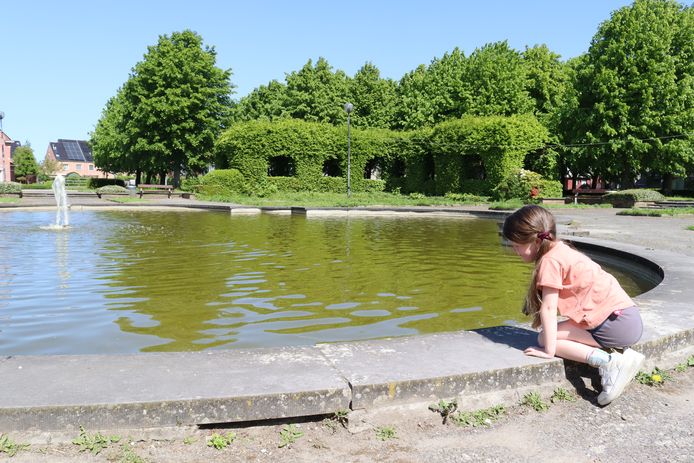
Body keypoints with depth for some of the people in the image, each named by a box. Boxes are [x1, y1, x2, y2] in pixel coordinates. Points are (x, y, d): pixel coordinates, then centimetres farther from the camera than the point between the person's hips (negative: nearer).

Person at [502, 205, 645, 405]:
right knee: (548, 336, 15)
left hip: (617, 322, -10)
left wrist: (549, 350, -12)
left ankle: (608, 362, -15)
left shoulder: (550, 260, -13)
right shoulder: (561, 250, 15)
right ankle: (619, 353, 7)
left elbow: (548, 308, -16)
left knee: (544, 338, -8)